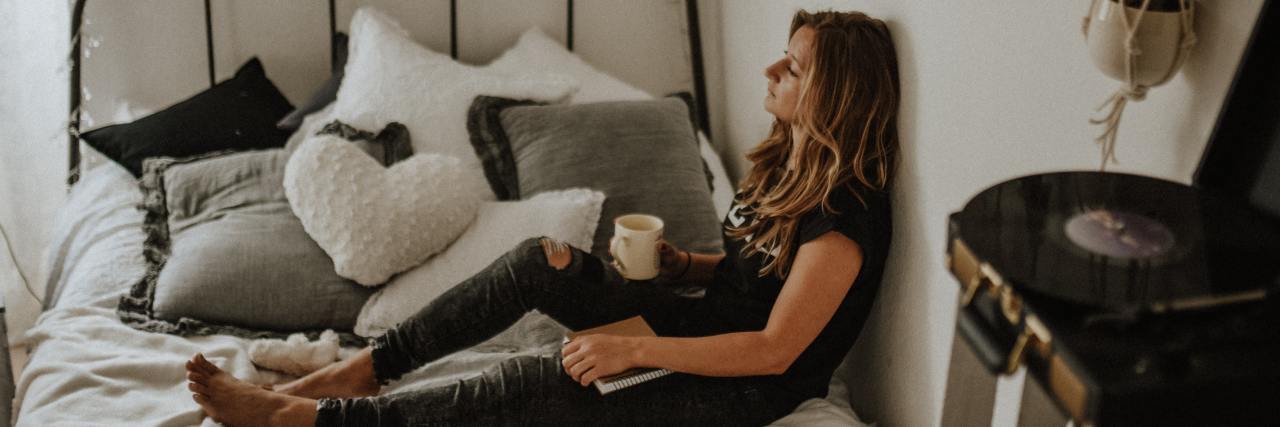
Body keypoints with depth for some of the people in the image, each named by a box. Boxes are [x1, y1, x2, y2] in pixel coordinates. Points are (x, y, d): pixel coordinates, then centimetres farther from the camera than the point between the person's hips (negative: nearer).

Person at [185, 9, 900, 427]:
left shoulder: (843, 220, -25)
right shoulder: (790, 159, 4)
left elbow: (774, 349, -26)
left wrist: (633, 349, -27)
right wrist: (683, 262, -2)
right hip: (705, 325, 9)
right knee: (542, 260, -10)